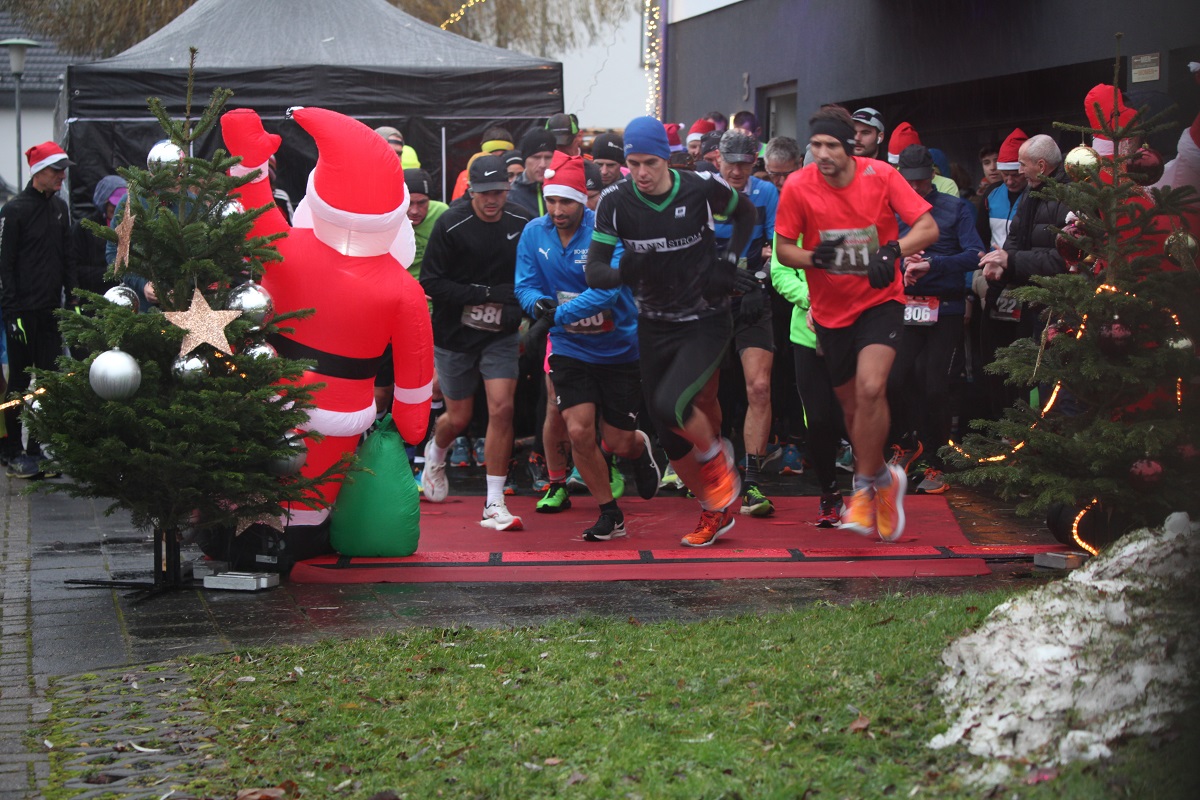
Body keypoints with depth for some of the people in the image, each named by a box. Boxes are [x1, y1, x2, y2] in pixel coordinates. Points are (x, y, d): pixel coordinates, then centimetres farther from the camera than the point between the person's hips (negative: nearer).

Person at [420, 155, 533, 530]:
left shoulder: (522, 224, -5)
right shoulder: (451, 225, -15)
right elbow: (430, 283, -15)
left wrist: (520, 304, -9)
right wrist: (484, 294, -21)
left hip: (500, 334, 2)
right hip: (454, 334, -2)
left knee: (502, 408, -12)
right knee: (458, 418, 9)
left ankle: (494, 504, -4)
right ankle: (435, 453, 46)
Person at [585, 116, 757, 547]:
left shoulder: (702, 187, -14)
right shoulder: (616, 200, -10)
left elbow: (746, 212, 8)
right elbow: (593, 269, -13)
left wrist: (728, 262, -6)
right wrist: (622, 275, -36)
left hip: (705, 321, -3)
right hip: (654, 327, 4)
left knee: (670, 404, -26)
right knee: (668, 435, 7)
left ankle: (715, 453, 5)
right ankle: (715, 511, 28)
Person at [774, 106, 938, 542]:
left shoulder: (880, 176, -12)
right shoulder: (798, 186, -10)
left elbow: (928, 228, -12)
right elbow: (783, 248, -1)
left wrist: (893, 250, -30)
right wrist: (812, 258, -23)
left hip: (880, 300, -3)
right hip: (831, 307, 3)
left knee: (870, 389, -23)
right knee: (850, 403, 11)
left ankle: (865, 487, -9)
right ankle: (882, 478, 34)